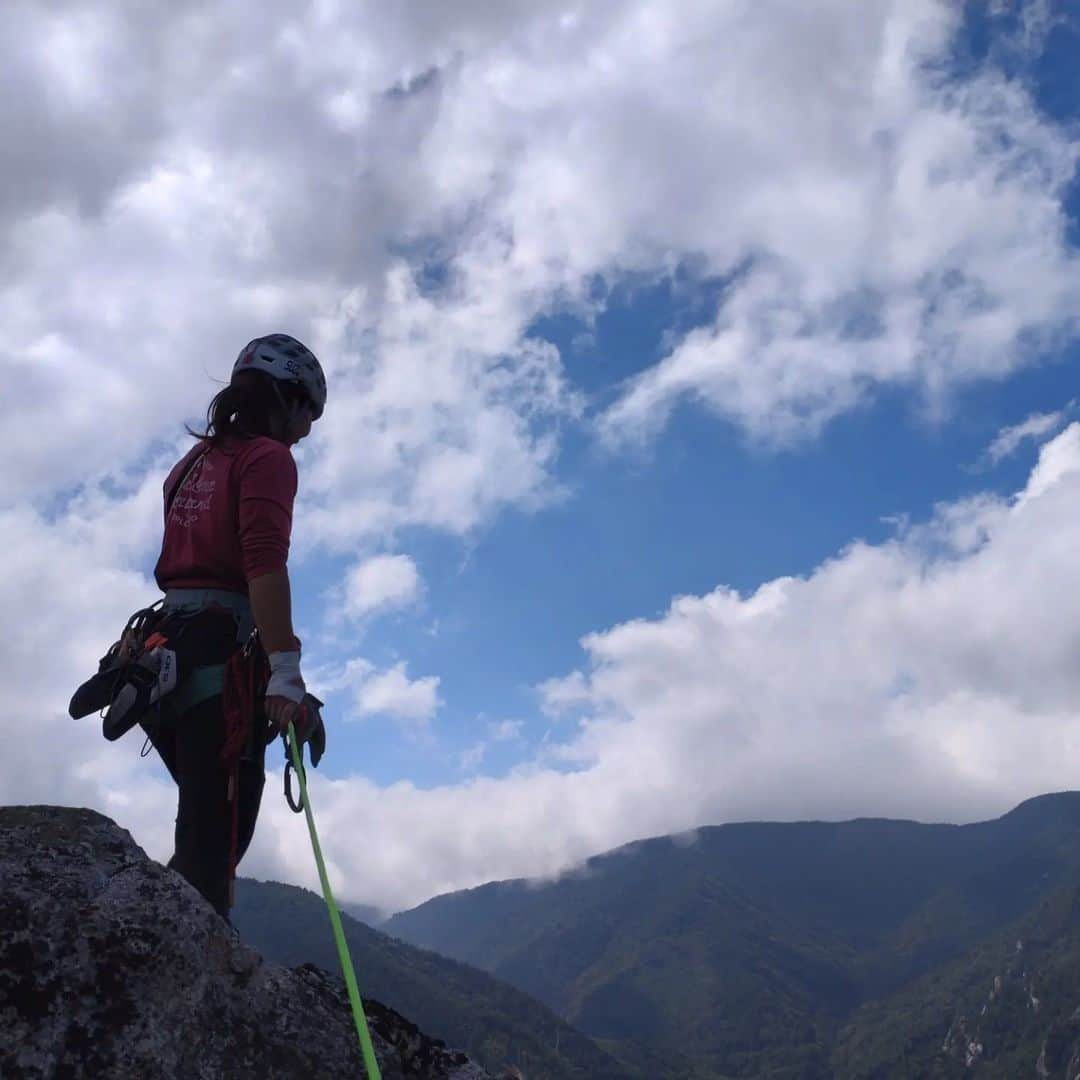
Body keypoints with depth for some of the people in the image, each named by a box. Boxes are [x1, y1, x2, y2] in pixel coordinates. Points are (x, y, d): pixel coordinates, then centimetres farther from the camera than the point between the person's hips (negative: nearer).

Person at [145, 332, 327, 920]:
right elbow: (265, 563, -18)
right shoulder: (268, 457, -3)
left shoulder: (194, 461, 23)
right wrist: (285, 669, -24)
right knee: (214, 845, -11)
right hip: (221, 656, -9)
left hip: (164, 649, 9)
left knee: (202, 833, 18)